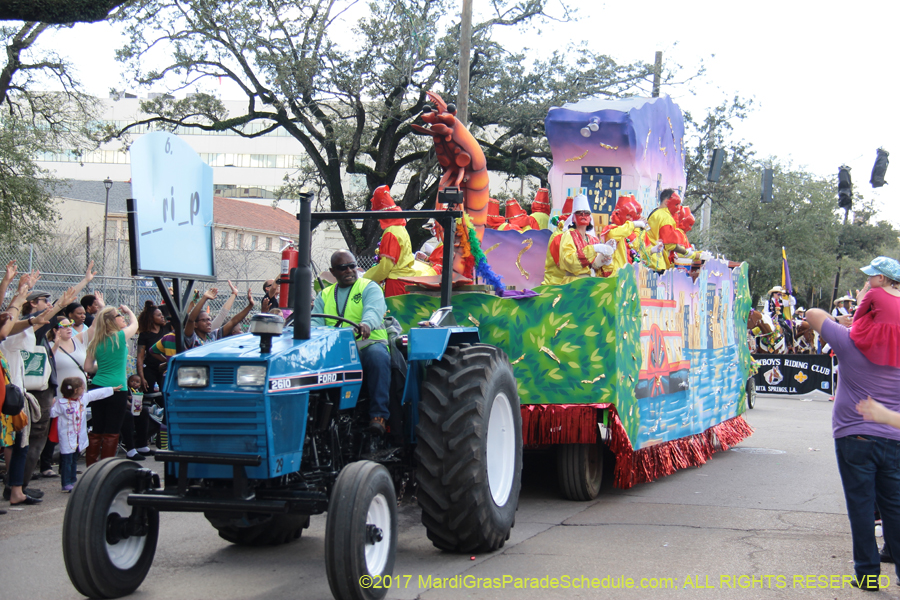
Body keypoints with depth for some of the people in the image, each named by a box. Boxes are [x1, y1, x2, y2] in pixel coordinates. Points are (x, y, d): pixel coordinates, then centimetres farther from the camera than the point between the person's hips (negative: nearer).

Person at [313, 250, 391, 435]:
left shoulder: (369, 288, 7)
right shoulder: (324, 295, 21)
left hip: (367, 344, -3)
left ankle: (379, 414, -32)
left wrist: (366, 324, -40)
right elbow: (315, 322, 8)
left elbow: (374, 310, -14)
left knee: (377, 356, -37)